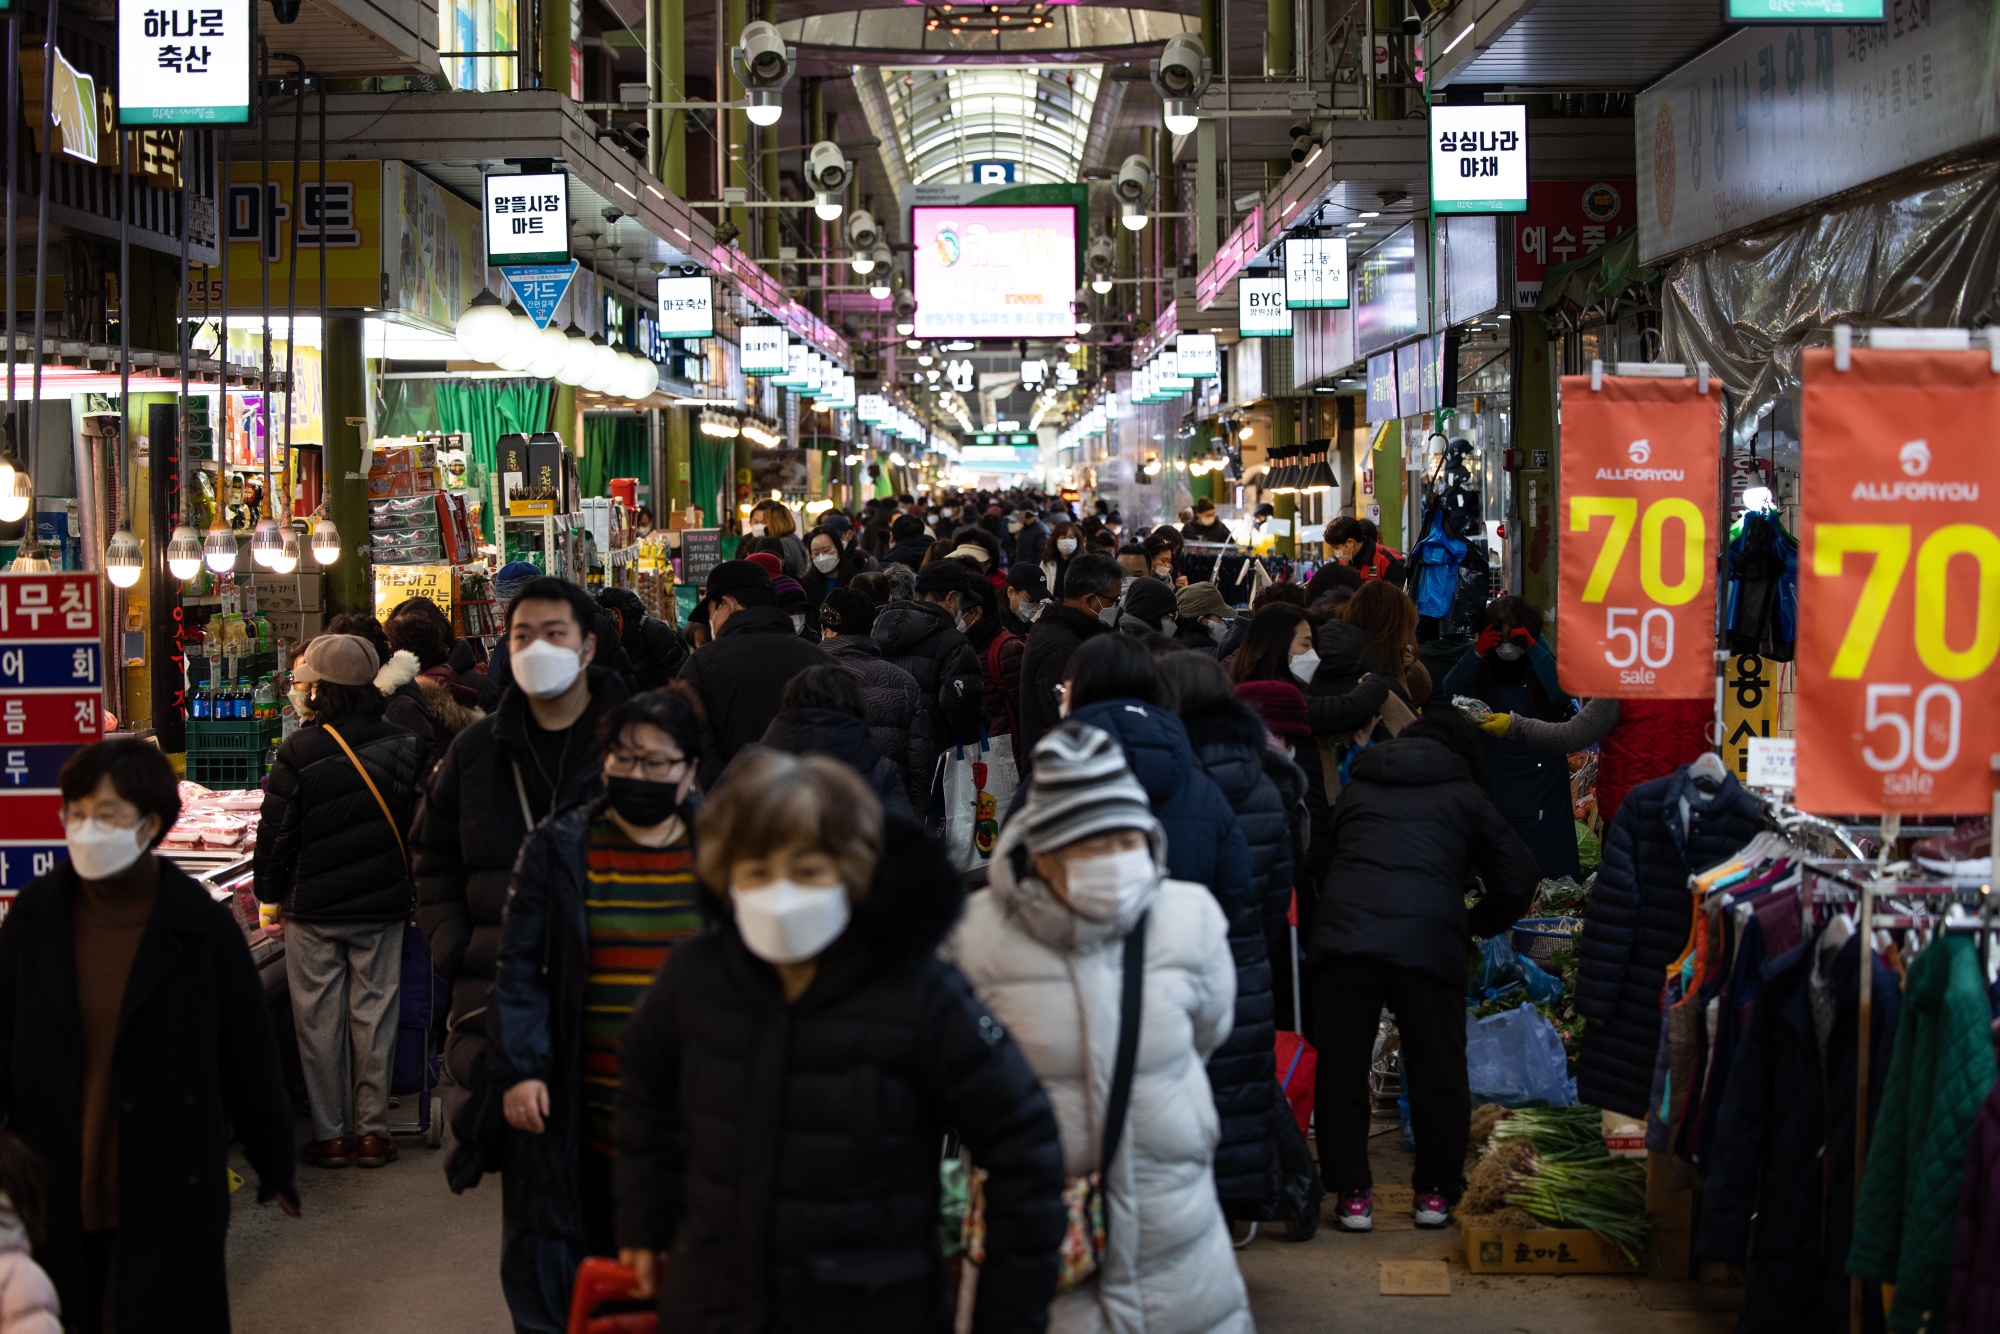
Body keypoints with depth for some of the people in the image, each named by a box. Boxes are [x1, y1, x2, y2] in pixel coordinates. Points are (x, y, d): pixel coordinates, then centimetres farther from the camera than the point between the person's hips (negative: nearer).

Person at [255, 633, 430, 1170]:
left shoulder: (299, 751, -10)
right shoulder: (404, 746, 0)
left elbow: (276, 830, -5)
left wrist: (270, 891, 9)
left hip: (313, 907, -3)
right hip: (384, 905, 3)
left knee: (319, 1019, 6)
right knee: (374, 1013, 8)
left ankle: (330, 1134, 11)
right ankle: (373, 1130, 12)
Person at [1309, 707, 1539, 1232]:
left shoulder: (1356, 788, 26)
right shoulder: (1465, 795, 17)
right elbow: (1518, 875, 14)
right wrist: (1476, 927, 30)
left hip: (1343, 935, 2)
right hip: (1430, 941, -2)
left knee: (1341, 1068, 9)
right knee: (1438, 1070, 11)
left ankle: (1351, 1193, 11)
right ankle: (1436, 1192, 16)